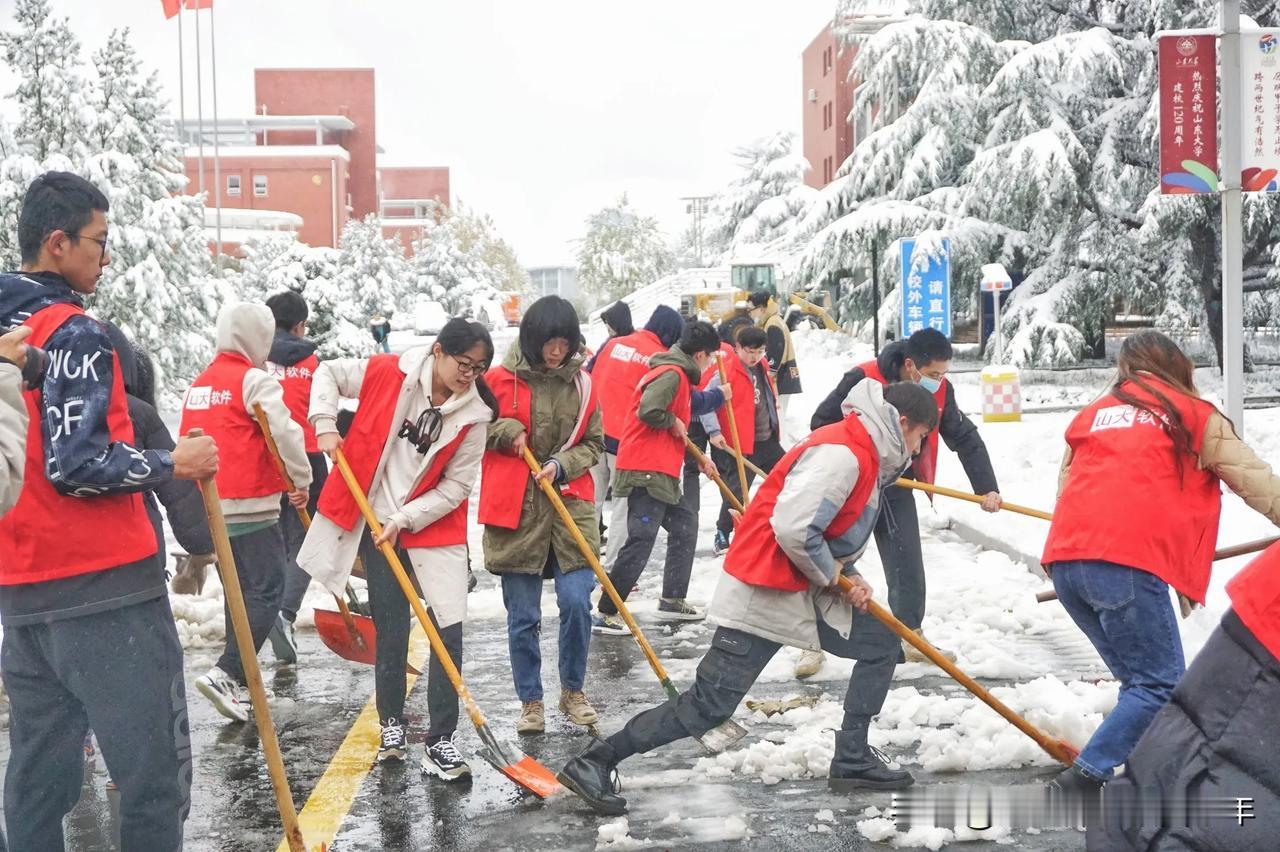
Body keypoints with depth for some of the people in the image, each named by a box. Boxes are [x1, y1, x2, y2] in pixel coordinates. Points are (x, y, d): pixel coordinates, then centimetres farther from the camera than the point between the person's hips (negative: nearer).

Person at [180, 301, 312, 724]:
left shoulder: (198, 385, 16)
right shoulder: (255, 380, -10)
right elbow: (284, 432, -20)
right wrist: (300, 480, -8)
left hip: (211, 508, 8)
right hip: (251, 509, -8)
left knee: (240, 591, 17)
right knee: (265, 592, -5)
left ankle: (240, 685, 20)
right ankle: (225, 673, -17)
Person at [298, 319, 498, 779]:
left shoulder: (474, 414, -9)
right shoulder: (387, 373, -10)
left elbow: (456, 487, -7)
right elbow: (328, 373, 6)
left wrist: (405, 519, -14)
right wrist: (325, 425, -6)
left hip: (434, 526, 0)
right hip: (375, 523, 0)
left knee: (448, 628, -9)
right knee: (391, 629, 6)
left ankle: (440, 740, 0)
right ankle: (392, 724, 26)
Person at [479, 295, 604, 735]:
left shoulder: (582, 384, 5)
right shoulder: (501, 379, -3)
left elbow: (593, 444, 10)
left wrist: (561, 464, -8)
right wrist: (507, 430, -11)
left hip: (570, 505, 2)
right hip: (515, 511, -2)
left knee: (577, 603, -6)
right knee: (523, 617, 5)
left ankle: (573, 690, 17)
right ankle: (531, 700, 22)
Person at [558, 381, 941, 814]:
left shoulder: (864, 453, 13)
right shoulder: (842, 453, -19)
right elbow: (793, 528, -29)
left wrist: (848, 577, 3)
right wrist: (832, 575, -12)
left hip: (804, 588, 10)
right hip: (764, 594, -10)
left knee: (882, 641, 14)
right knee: (709, 704, -10)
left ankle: (853, 761, 20)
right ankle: (593, 762, -3)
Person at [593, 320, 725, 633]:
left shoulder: (679, 374, 19)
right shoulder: (672, 374, -14)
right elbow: (648, 410, -29)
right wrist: (673, 422, -11)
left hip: (663, 471, 11)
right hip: (646, 471, -11)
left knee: (685, 526, 19)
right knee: (641, 541, -12)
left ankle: (672, 599, 28)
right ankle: (605, 613, -9)